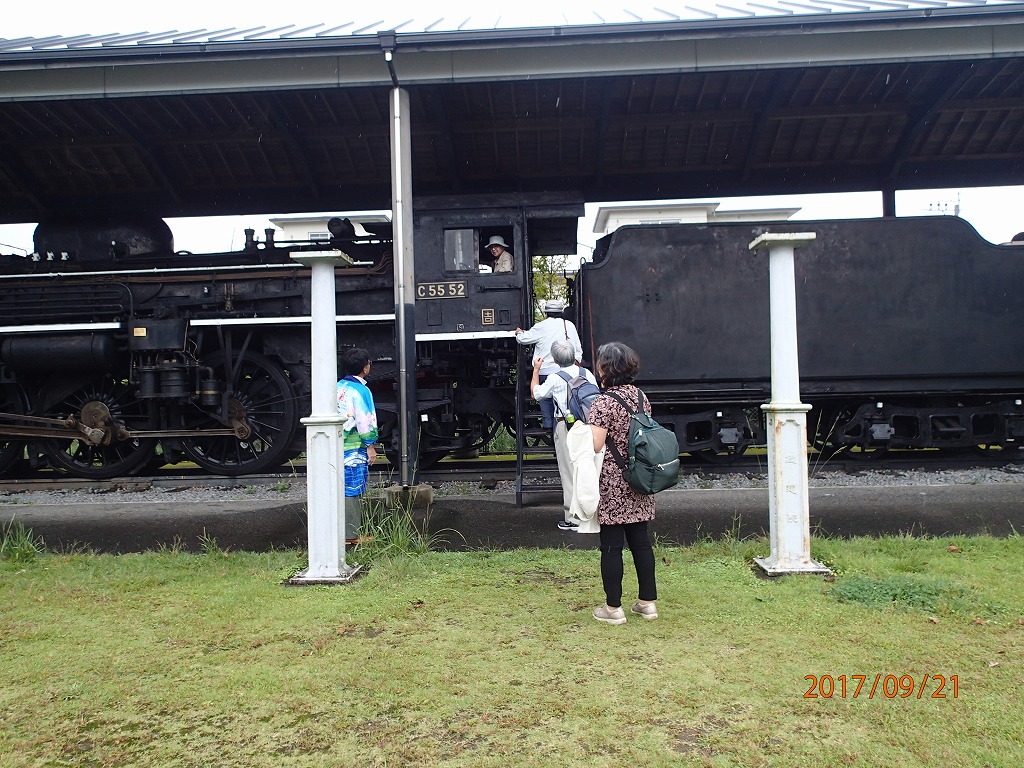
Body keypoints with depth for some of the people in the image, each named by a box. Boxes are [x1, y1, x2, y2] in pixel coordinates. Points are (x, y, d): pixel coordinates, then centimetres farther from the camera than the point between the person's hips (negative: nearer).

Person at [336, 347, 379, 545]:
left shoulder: (338, 388, 13)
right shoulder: (360, 390, -10)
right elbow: (365, 420, -14)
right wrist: (370, 445, -8)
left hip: (338, 446, 8)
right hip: (354, 448, -8)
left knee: (343, 489, 12)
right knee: (352, 491, -4)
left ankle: (344, 532, 18)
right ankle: (351, 535, 0)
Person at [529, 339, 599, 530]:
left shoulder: (555, 379, -9)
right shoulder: (587, 374, 2)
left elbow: (536, 394, 7)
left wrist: (536, 370, 17)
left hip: (565, 427, -4)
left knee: (569, 473, 1)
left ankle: (573, 519, 4)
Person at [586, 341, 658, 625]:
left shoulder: (603, 402, -16)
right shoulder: (641, 396, 6)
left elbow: (595, 446, -20)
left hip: (612, 487, -7)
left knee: (611, 546, 3)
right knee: (641, 541, 14)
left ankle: (613, 608, 12)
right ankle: (648, 602, 22)